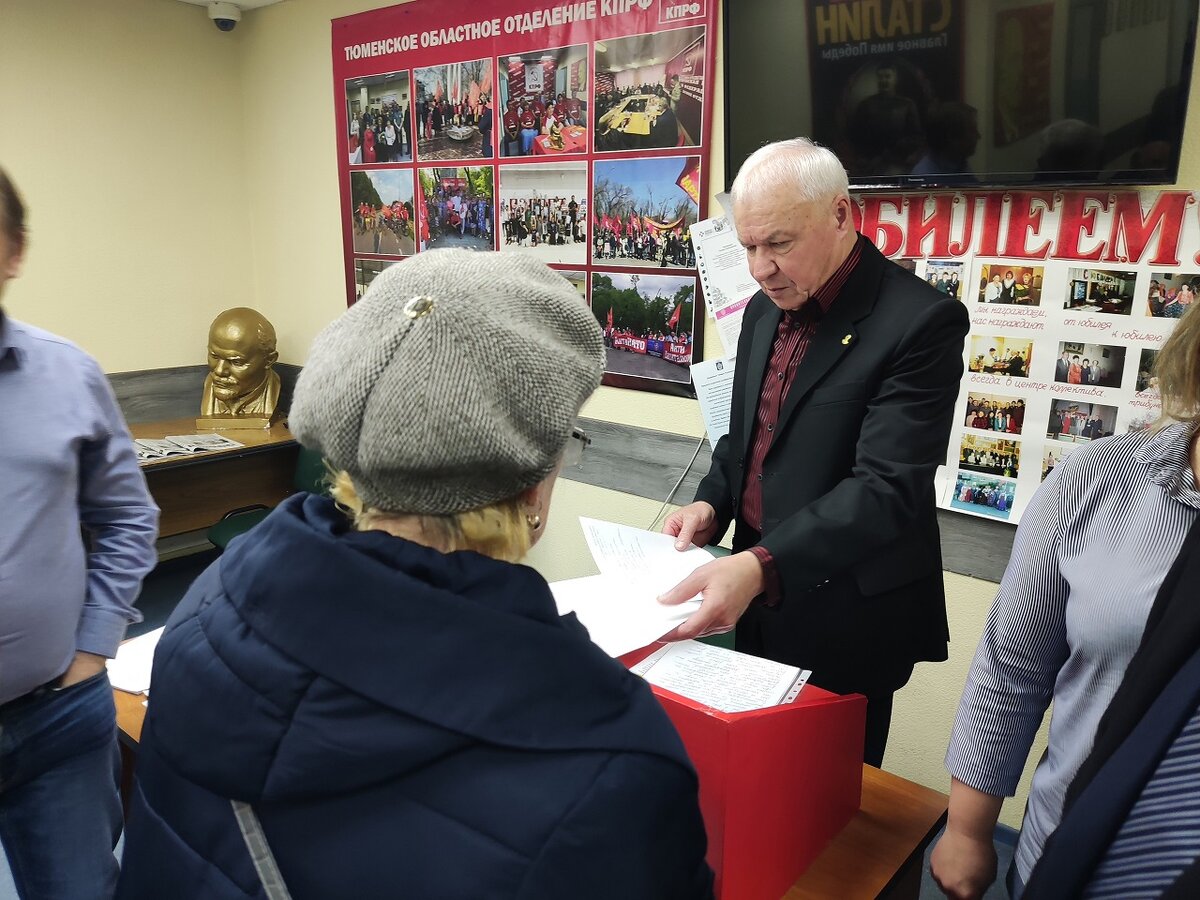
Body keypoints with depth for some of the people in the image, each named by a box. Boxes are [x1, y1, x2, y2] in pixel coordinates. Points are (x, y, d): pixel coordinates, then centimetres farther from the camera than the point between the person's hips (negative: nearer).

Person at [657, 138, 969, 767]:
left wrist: (761, 566, -36)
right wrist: (710, 505, -4)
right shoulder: (765, 310, 6)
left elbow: (887, 486, -25)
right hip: (758, 602, 7)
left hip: (844, 622, -6)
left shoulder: (920, 322, -18)